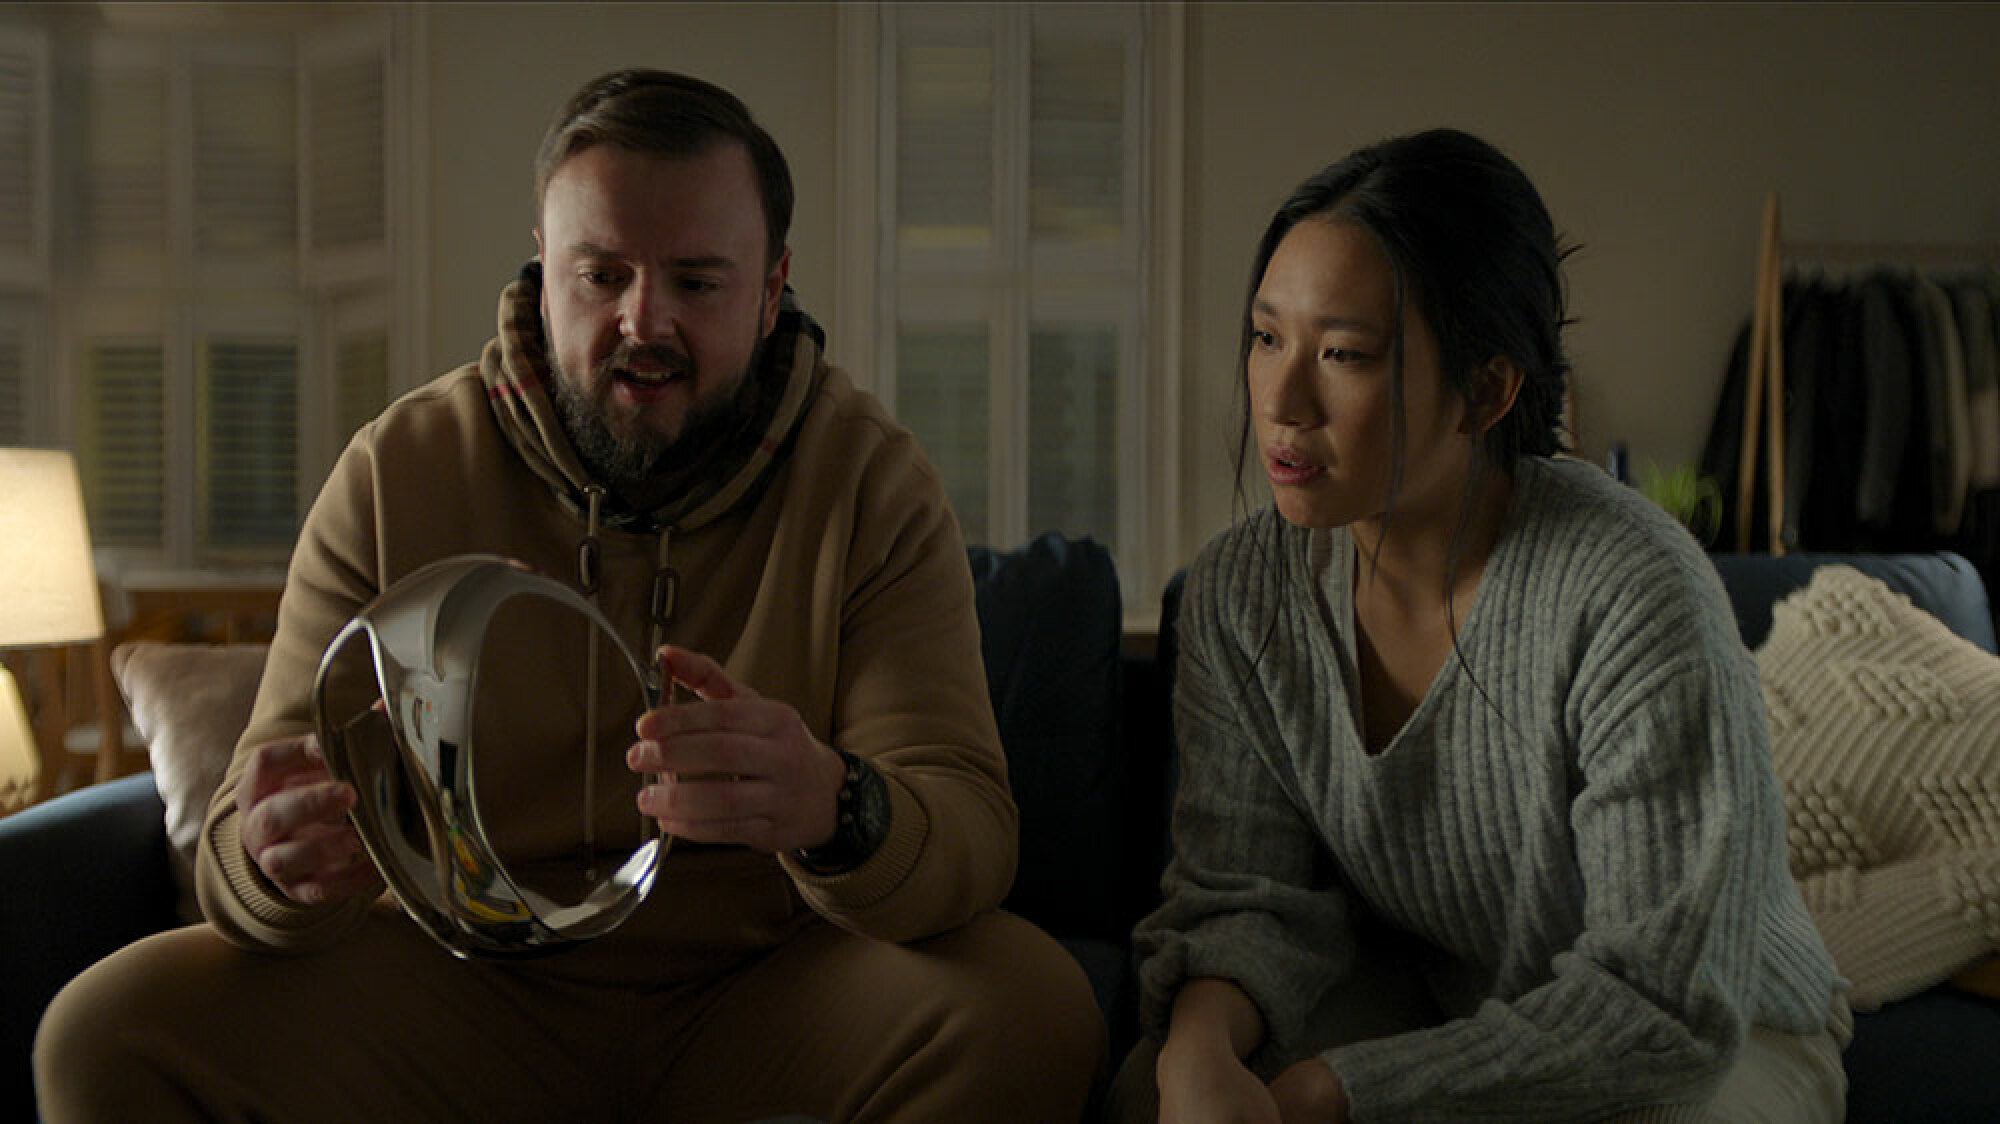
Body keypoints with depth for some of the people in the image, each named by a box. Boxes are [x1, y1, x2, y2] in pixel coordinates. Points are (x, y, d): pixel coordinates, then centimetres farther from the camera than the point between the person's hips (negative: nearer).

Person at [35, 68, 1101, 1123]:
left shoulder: (872, 479, -9)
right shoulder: (396, 472, -6)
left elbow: (971, 834, -18)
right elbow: (240, 868, -8)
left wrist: (832, 810, -43)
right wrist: (281, 858, -34)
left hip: (768, 991, 0)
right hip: (467, 991, 1)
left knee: (1033, 1009, -27)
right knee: (109, 1033, -19)